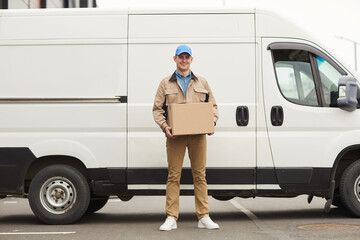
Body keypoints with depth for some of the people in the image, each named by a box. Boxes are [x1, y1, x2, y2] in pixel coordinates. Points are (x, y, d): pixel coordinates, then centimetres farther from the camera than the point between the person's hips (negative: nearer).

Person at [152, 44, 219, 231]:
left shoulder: (202, 83, 16)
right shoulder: (165, 84, 11)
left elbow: (213, 106, 18)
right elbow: (157, 109, 7)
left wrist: (212, 121, -1)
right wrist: (165, 127, -9)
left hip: (198, 135, 1)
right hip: (175, 135, -1)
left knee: (199, 175, 2)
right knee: (173, 175, -2)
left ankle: (204, 217, 7)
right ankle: (171, 218, 3)